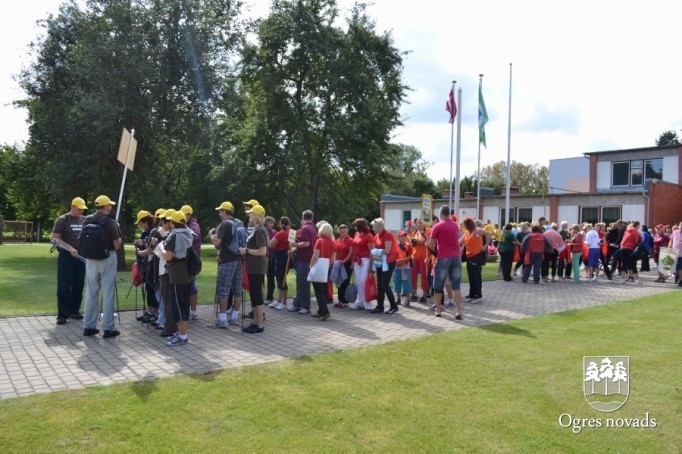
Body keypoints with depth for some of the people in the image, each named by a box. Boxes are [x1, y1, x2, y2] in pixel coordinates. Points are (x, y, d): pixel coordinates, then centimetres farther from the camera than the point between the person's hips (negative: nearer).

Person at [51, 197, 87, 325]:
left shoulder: (85, 220, 11)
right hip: (66, 256, -5)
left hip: (81, 256, 5)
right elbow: (55, 238, -9)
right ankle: (62, 314, -2)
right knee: (64, 286, -4)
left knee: (78, 286, 10)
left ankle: (74, 310, 21)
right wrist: (70, 248, -19)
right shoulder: (63, 220, -4)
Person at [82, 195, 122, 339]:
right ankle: (108, 328, 5)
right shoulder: (110, 222, -13)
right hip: (107, 258, -5)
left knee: (91, 292, 13)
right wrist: (118, 233, 6)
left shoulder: (87, 221, 2)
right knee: (108, 293, 1)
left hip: (91, 259, 5)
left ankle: (88, 326, 18)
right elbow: (117, 245, -11)